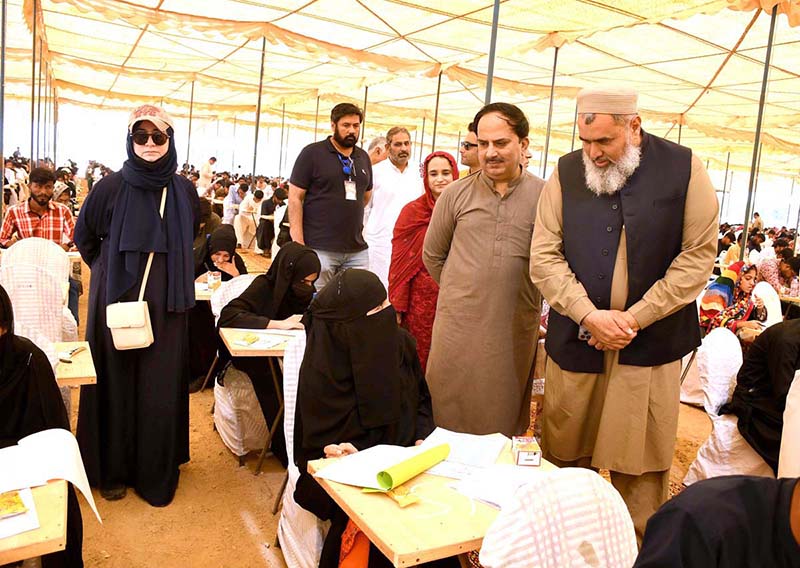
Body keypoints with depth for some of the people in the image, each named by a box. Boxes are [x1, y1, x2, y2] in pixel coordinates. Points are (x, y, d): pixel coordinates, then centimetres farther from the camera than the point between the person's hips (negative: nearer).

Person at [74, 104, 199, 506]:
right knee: (117, 382, 8)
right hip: (117, 301, -1)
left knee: (161, 387, 7)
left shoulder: (184, 191, 1)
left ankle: (157, 471, 22)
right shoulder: (111, 187, -5)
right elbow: (84, 237, 8)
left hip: (166, 304, 2)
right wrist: (109, 273, 8)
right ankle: (112, 470, 25)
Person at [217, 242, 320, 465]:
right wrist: (279, 324, -33)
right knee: (267, 370, -35)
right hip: (253, 355, -4)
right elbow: (227, 316, -29)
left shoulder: (307, 291, -2)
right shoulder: (264, 286, -17)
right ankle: (283, 445, -21)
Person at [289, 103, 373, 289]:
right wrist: (298, 244, -13)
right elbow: (295, 198, -6)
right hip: (319, 249, -5)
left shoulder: (363, 157, 13)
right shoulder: (312, 153, -2)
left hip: (357, 250, 5)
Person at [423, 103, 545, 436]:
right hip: (457, 326, 1)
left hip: (516, 332, -1)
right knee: (448, 416, 11)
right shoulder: (457, 193, 3)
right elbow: (432, 255, 13)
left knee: (504, 424, 13)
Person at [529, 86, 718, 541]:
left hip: (650, 345, -1)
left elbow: (698, 256, -5)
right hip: (575, 341, 2)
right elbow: (545, 256, -2)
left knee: (640, 468, 7)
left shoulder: (685, 168, -2)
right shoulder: (567, 172, 2)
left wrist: (634, 318, -11)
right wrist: (588, 315, -13)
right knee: (566, 453, 10)